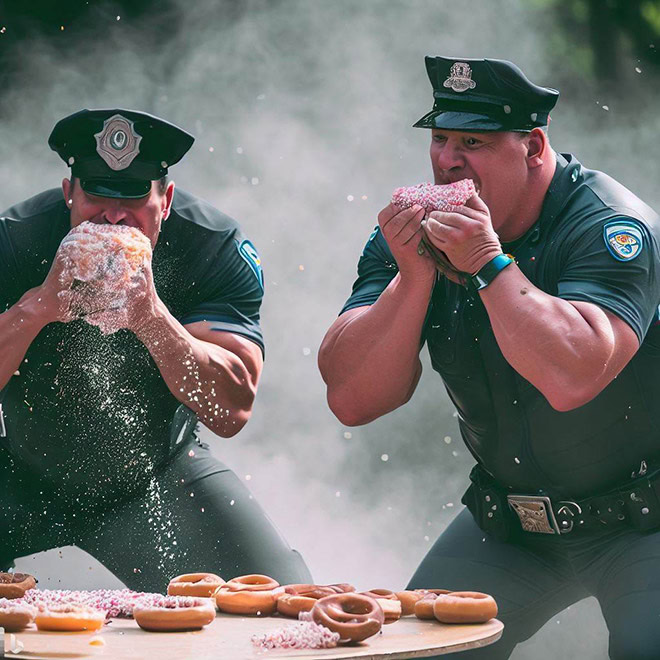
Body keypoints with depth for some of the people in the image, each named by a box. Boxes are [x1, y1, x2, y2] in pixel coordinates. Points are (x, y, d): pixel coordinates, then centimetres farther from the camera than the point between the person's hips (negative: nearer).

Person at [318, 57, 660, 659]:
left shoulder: (609, 225, -21)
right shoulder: (410, 234, -5)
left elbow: (570, 378, -37)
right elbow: (353, 400, -13)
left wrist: (486, 262, -30)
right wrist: (414, 275, -24)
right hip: (511, 527, 5)